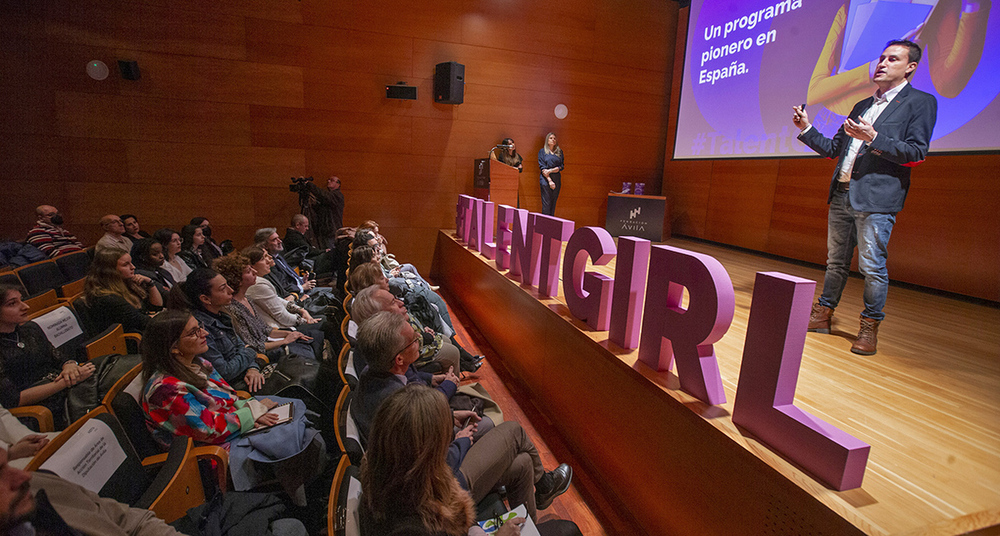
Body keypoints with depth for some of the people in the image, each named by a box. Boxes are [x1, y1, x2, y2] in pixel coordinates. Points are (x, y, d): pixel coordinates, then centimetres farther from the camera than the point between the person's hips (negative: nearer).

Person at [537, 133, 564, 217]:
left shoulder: (559, 152, 14)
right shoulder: (542, 151, 6)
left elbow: (562, 166, 5)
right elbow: (542, 167, -3)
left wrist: (550, 170, -11)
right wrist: (549, 180, -12)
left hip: (557, 179, 3)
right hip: (545, 179, -3)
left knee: (553, 203, 3)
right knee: (546, 204, -8)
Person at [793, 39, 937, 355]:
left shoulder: (920, 102, 2)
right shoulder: (862, 106, 22)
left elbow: (916, 153, -8)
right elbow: (832, 149, 20)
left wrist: (873, 139, -19)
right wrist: (807, 129, 7)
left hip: (876, 198, -6)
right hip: (841, 195, 6)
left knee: (872, 267, -5)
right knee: (836, 263, 12)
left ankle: (870, 328, 7)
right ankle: (822, 316, 21)